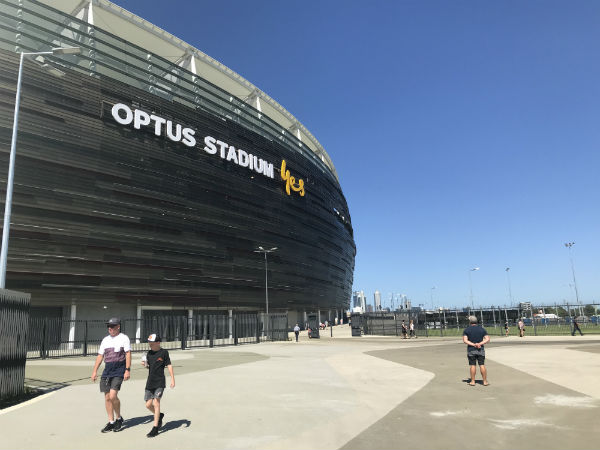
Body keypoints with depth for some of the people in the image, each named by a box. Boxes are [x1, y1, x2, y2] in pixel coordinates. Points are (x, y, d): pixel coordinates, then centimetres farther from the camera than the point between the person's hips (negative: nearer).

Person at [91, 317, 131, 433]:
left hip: (118, 372, -6)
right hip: (107, 371, 6)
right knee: (107, 397, 6)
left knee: (113, 396, -14)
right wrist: (94, 371, 10)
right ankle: (111, 422, 18)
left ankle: (119, 418, 8)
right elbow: (100, 356, 16)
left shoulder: (124, 338, -3)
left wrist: (127, 370, -15)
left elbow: (128, 354, -7)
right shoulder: (105, 340, 13)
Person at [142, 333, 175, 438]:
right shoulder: (149, 353, 9)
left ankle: (155, 428, -4)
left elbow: (169, 365, -4)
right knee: (148, 404, 5)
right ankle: (160, 415, 33)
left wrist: (172, 379, -7)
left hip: (160, 382, -6)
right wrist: (145, 364, -4)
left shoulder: (164, 352, -6)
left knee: (156, 402, -12)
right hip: (150, 382, 6)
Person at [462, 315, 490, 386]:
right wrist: (480, 344, -13)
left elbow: (465, 340, -12)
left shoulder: (466, 330, -1)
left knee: (472, 365, 3)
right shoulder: (482, 329, 5)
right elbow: (487, 339, -3)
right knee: (482, 365, 4)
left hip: (471, 350, -1)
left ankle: (472, 381, 7)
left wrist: (473, 344, -15)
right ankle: (485, 381, 7)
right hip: (481, 350, 2)